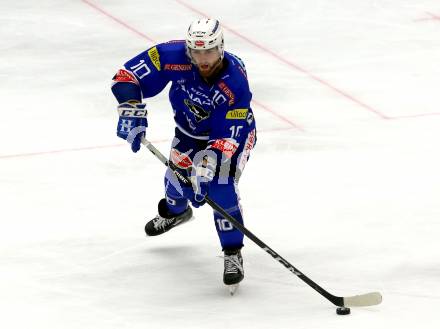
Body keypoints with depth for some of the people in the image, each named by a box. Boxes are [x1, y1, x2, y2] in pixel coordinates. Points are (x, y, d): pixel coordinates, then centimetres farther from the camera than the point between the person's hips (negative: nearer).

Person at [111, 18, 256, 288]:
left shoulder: (235, 82, -37)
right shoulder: (174, 56, -32)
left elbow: (228, 137, -37)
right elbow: (128, 76, -25)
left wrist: (208, 161, -50)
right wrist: (132, 111, -36)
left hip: (232, 131, -4)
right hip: (189, 129, 4)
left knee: (220, 186, -21)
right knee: (178, 178, 11)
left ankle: (233, 254, -8)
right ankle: (175, 211, 50)